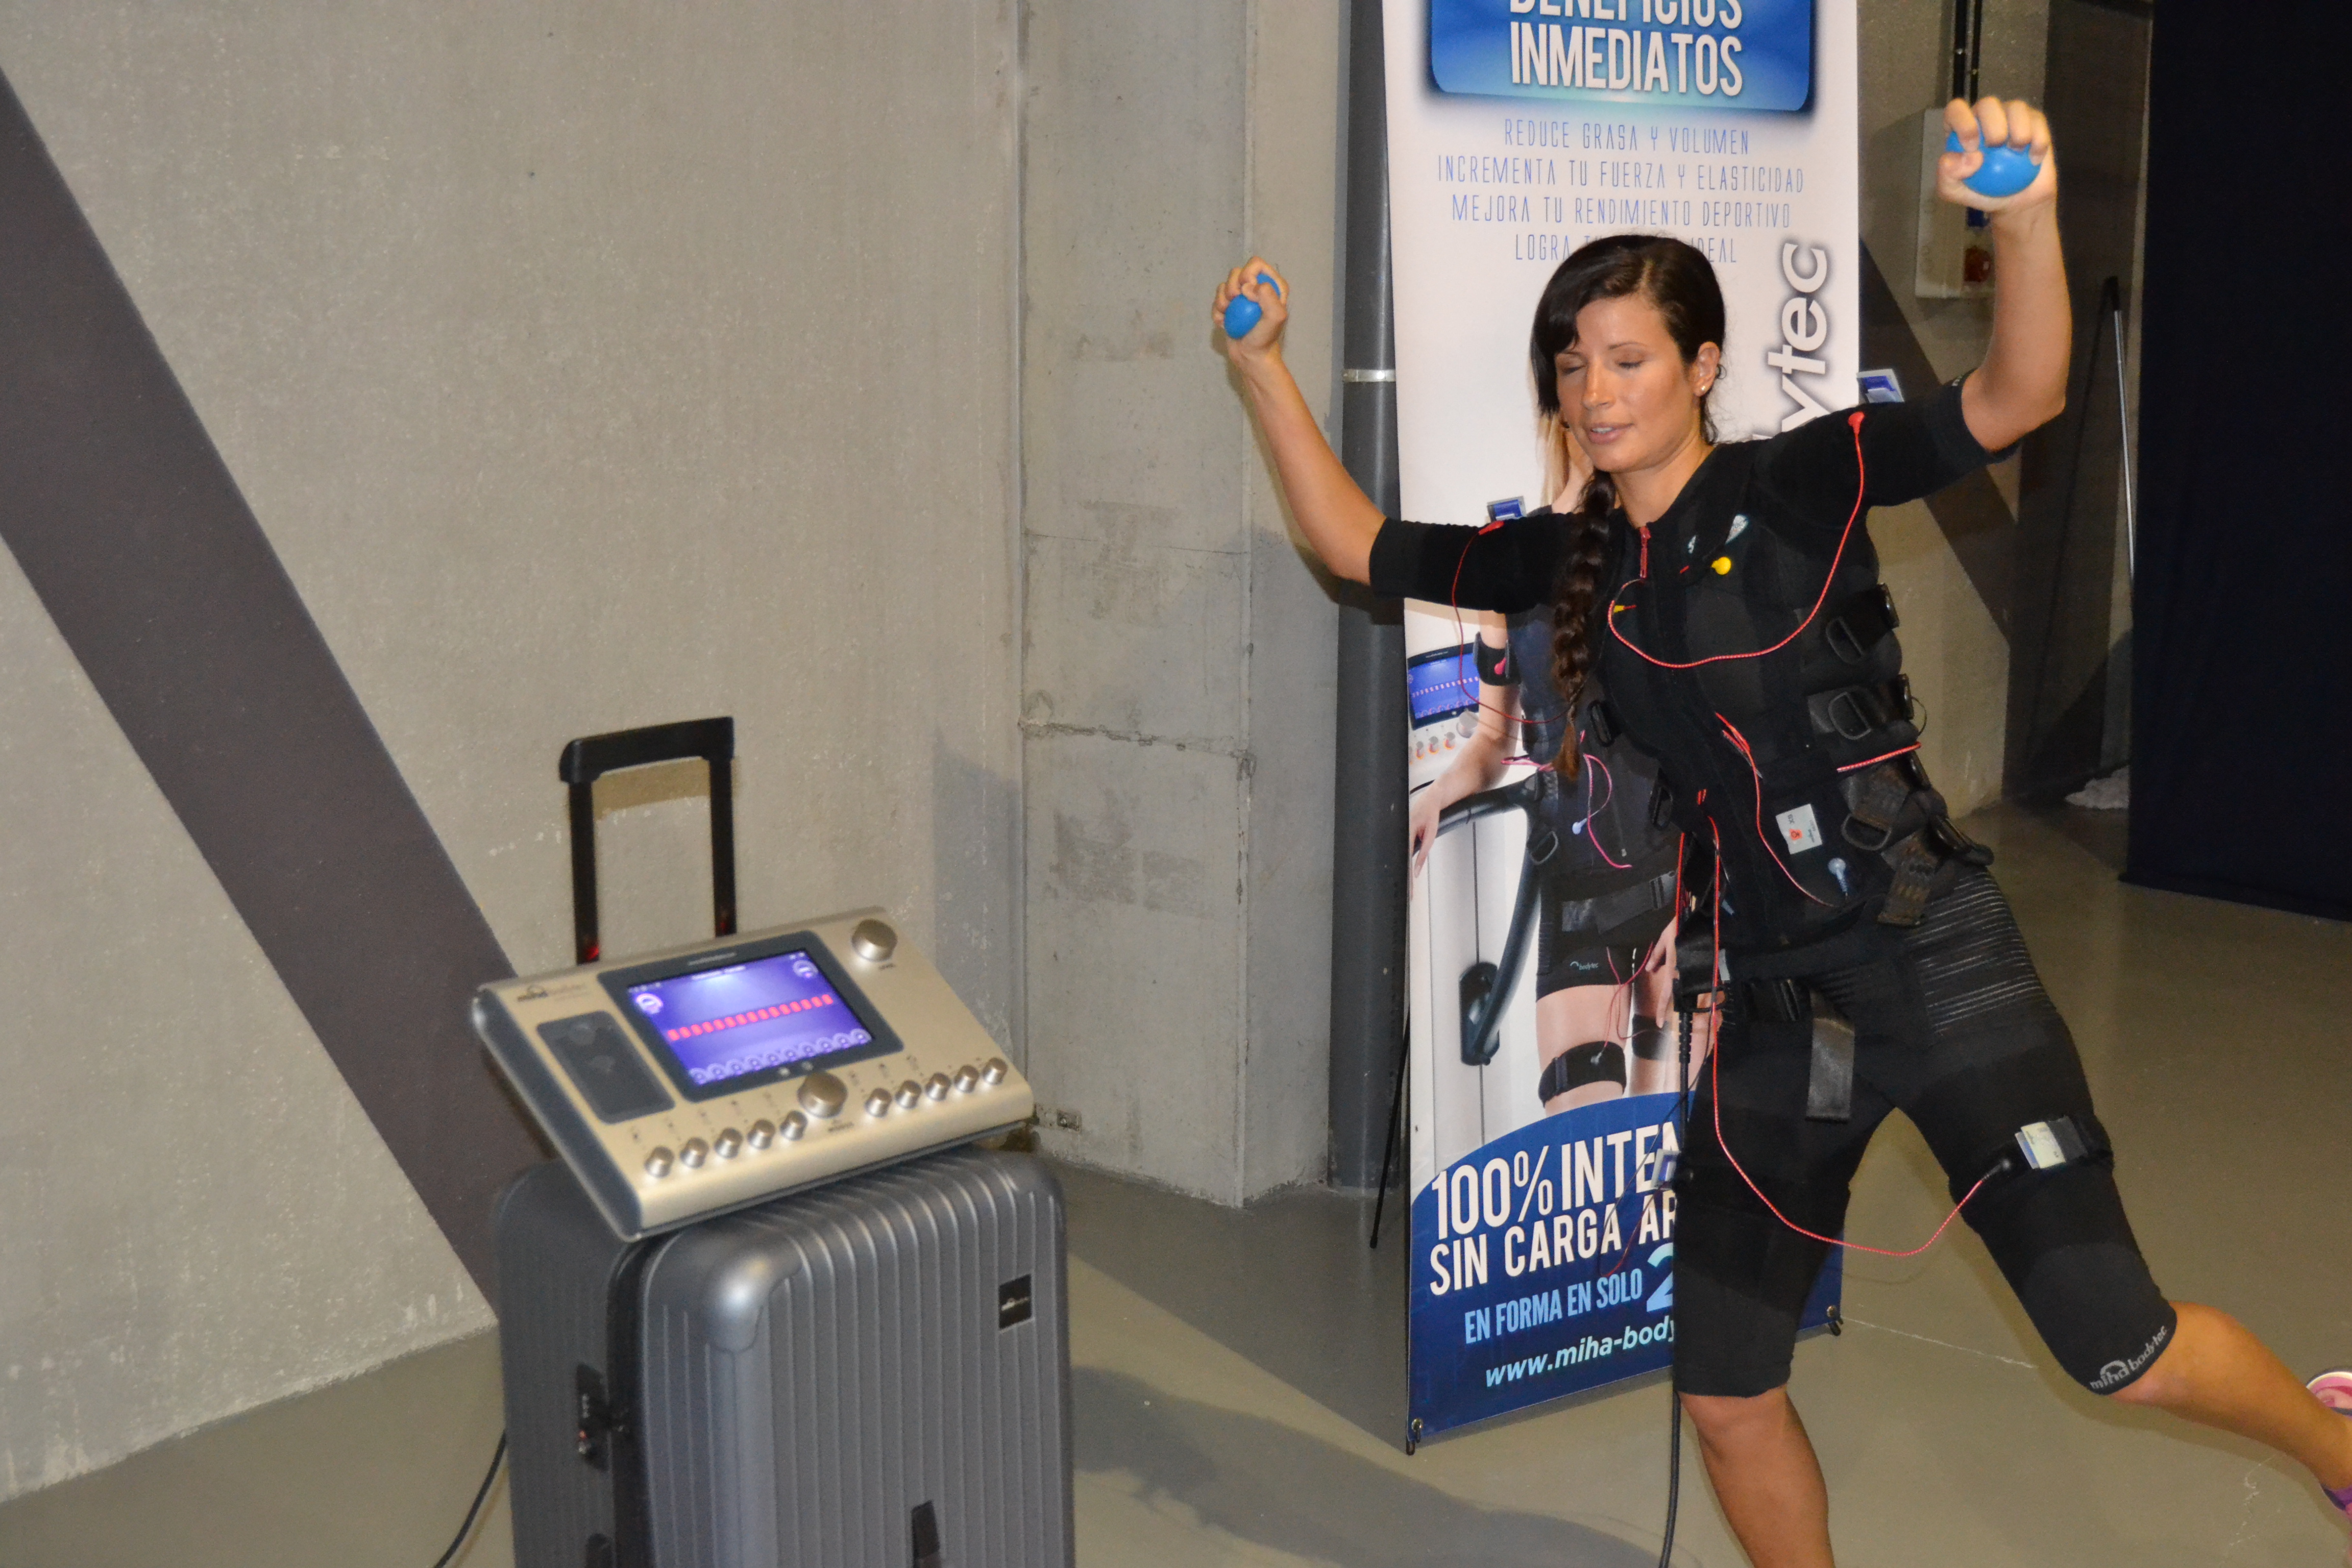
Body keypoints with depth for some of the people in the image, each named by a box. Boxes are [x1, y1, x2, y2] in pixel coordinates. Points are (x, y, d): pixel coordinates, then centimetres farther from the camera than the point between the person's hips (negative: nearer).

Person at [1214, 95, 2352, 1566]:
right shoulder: (1572, 560, 8)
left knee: (2119, 1348, -6)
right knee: (1725, 1389, 10)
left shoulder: (1796, 488, -6)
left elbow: (2015, 398, -19)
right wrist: (1265, 366, 8)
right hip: (1772, 1000, 5)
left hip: (1927, 955, -5)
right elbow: (1355, 542, 15)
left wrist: (2027, 218, -36)